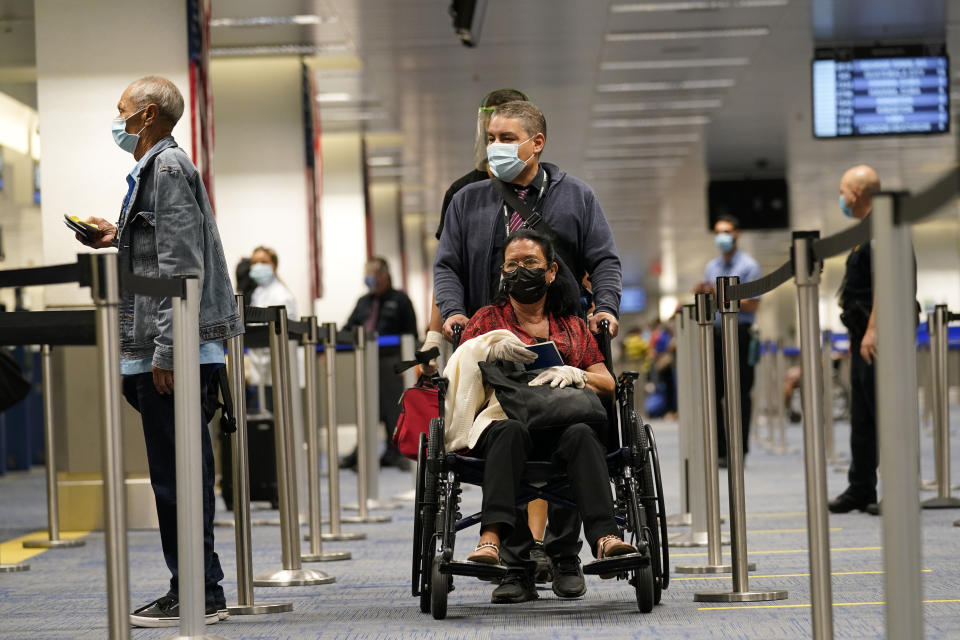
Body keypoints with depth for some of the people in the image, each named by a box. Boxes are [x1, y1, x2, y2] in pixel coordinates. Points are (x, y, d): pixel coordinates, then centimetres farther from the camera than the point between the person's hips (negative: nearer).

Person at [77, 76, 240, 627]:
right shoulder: (159, 167, 21)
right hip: (172, 347, 10)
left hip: (174, 346, -10)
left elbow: (181, 266, -18)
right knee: (179, 472, 12)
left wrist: (166, 350, -21)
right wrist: (118, 241, 17)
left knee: (176, 474, -7)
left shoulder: (167, 169, -10)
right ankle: (200, 591, 16)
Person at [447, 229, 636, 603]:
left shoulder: (572, 327, 27)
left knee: (581, 434, -35)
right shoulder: (487, 319, 24)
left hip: (561, 427, 1)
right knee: (511, 430, -39)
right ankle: (492, 537, -57)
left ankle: (605, 538, -53)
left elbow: (608, 386, 16)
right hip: (500, 424, -1)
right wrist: (491, 348, -9)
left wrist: (575, 374, -5)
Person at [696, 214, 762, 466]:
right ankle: (718, 448, 11)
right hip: (714, 333, 7)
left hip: (739, 335, -7)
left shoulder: (748, 266, -2)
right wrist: (701, 295, 0)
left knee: (739, 395, -5)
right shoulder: (711, 267, 18)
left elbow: (752, 304, -10)